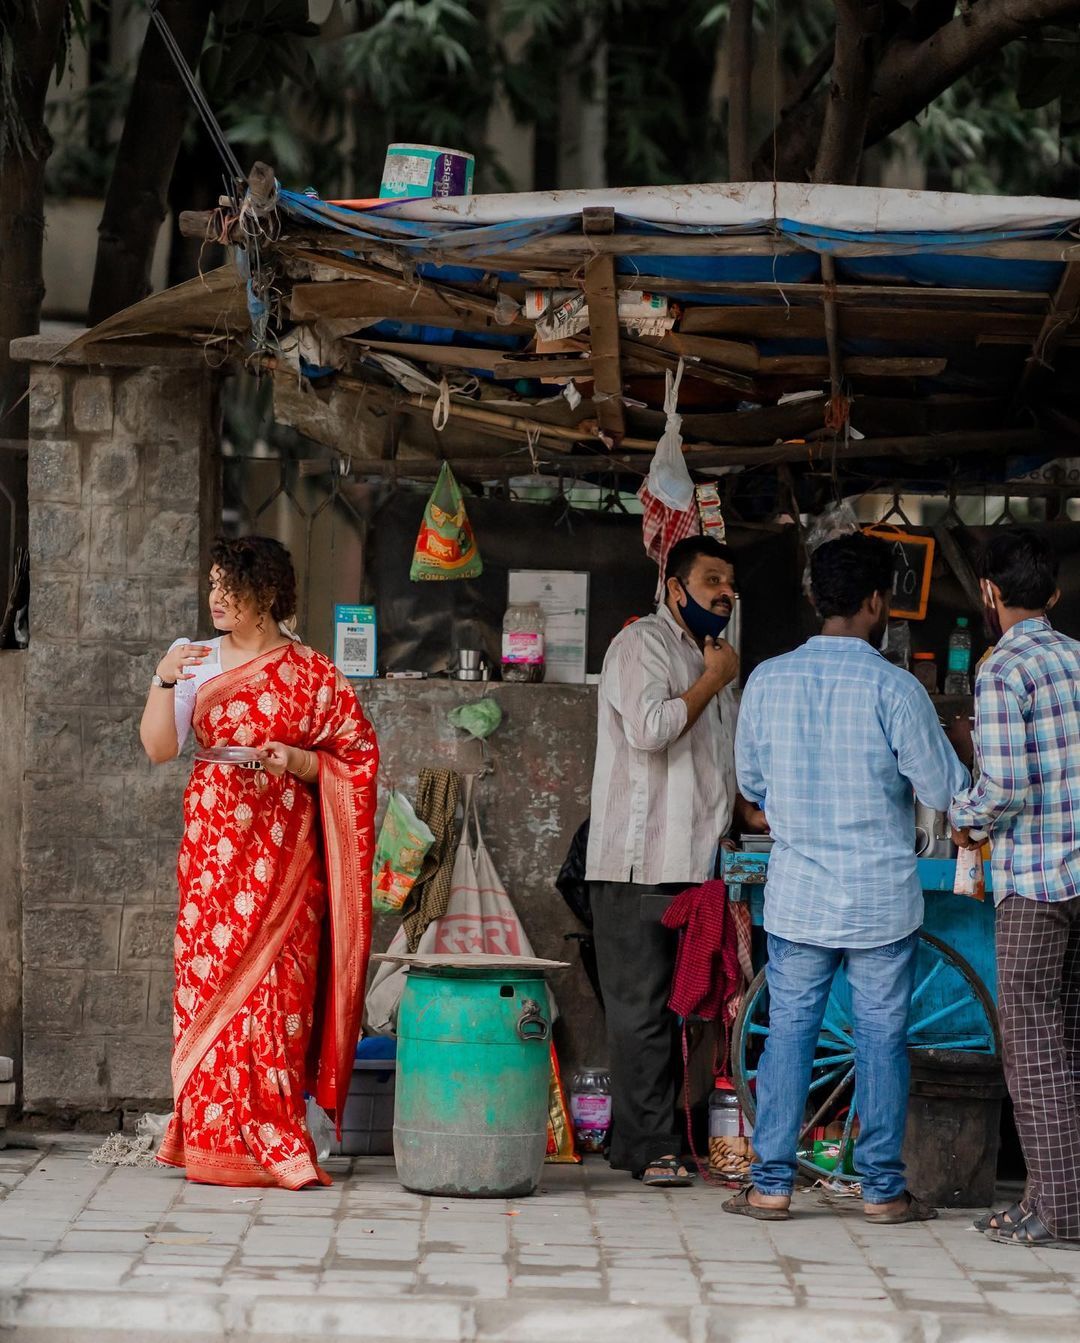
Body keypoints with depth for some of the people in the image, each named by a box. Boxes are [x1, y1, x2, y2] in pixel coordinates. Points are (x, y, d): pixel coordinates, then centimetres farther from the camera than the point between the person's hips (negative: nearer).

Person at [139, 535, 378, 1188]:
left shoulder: (312, 673, 3)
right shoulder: (195, 660, 11)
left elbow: (357, 758, 3)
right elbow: (158, 747, 3)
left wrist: (295, 760, -12)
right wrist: (164, 680, -10)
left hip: (281, 849, -2)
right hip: (211, 847, 2)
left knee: (274, 984, -6)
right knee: (208, 980, -2)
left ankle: (271, 1143, -2)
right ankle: (213, 1139, 4)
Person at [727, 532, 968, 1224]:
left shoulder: (768, 680, -1)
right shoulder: (892, 686, -13)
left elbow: (751, 782, 10)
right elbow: (945, 790, -10)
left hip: (797, 895, 3)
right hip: (882, 898, -3)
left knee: (789, 1030, 9)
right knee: (883, 1037, 6)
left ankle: (772, 1185, 9)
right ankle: (883, 1188, 10)